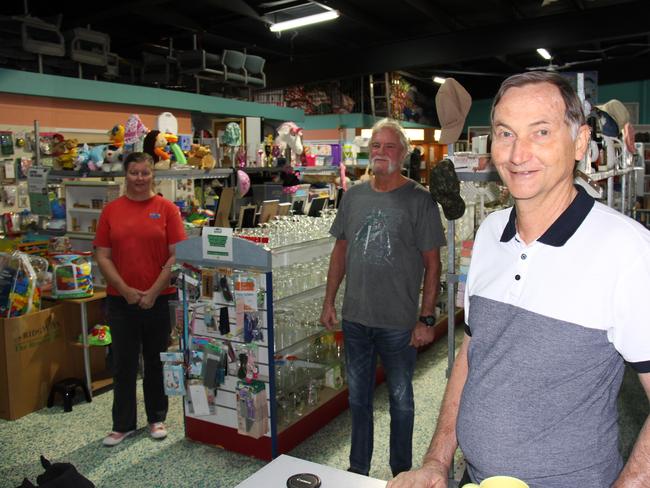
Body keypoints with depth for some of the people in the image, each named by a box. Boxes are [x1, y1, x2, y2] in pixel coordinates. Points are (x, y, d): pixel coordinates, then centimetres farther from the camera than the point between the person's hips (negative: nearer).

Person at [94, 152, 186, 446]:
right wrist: (126, 290, -9)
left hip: (159, 298, -1)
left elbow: (176, 256, -6)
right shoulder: (111, 211, 3)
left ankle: (156, 418, 29)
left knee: (156, 361, 12)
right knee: (123, 364, 10)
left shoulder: (166, 208, -2)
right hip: (121, 299, 1)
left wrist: (153, 292, -11)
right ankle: (123, 424, 24)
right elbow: (102, 256, 1)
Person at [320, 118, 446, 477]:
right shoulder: (353, 196, 5)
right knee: (358, 397, 18)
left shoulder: (418, 199, -8)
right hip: (354, 318, 4)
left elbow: (432, 264, -8)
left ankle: (401, 472, 33)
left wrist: (427, 319, -11)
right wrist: (329, 302, 9)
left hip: (398, 322, -4)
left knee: (400, 399, 13)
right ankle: (358, 468, 37)